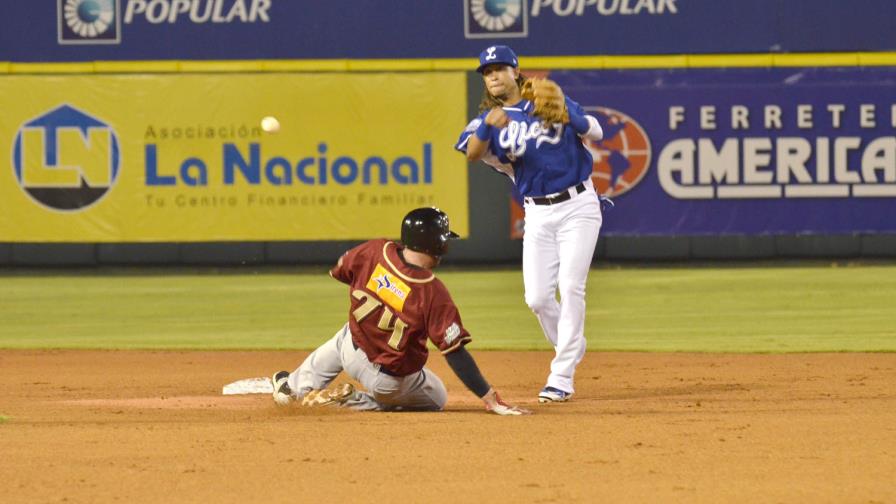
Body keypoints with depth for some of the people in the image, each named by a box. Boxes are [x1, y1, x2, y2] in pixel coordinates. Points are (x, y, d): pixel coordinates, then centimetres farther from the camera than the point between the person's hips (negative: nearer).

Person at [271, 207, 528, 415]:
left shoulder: (374, 251, -17)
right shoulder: (433, 292, -28)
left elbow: (338, 271, 5)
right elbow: (456, 353, -27)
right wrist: (490, 399, -23)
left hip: (353, 353, 5)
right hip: (393, 380, -5)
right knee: (437, 398, 25)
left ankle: (296, 386, 48)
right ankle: (355, 401, 6)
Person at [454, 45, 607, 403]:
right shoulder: (489, 119, 4)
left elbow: (595, 133, 0)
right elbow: (471, 154, -16)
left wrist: (568, 116, -20)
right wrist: (489, 126, -35)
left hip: (578, 206, -3)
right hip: (537, 214, 3)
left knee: (570, 287, -13)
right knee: (537, 298, -2)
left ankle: (561, 378, -12)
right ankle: (571, 348, 28)